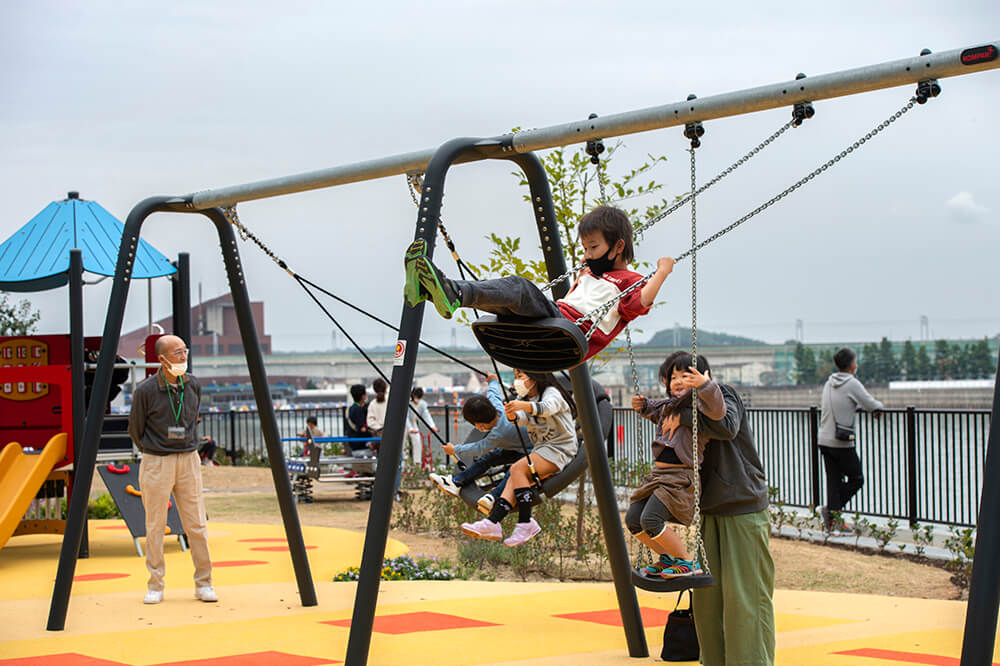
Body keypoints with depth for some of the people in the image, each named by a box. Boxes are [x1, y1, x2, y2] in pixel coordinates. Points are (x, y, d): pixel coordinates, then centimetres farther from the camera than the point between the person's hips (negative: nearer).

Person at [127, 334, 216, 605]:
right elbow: (135, 429, 3)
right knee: (155, 527, 3)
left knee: (196, 525, 3)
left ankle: (204, 584, 11)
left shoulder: (193, 386, 2)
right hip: (156, 463, -3)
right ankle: (155, 587, 11)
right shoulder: (145, 390, -11)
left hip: (188, 461, 3)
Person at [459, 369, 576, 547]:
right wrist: (514, 416, -31)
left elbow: (547, 407, -31)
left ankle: (526, 523, -24)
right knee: (515, 478, -14)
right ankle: (492, 522, -27)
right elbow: (524, 419, -6)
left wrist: (524, 405, -50)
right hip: (542, 449, 8)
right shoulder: (526, 399, 17)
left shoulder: (551, 393, -6)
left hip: (559, 449, -8)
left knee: (518, 469, -25)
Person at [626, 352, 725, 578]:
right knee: (632, 519, 4)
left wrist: (704, 385, -45)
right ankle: (668, 557, 21)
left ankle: (688, 562, -5)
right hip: (658, 473, 9)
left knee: (650, 519, -22)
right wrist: (643, 405, 22)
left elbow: (717, 410, -33)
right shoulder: (668, 406, 17)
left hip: (681, 476, -9)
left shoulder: (698, 406, -9)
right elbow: (655, 411, 42)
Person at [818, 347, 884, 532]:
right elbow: (872, 406, -9)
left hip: (824, 440, 7)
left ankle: (834, 520, 8)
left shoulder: (829, 383, 9)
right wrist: (880, 407, 15)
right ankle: (831, 509, -5)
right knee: (856, 479, 5)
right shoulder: (852, 384, -12)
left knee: (834, 480, 9)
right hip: (842, 443, -7)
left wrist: (857, 405, 24)